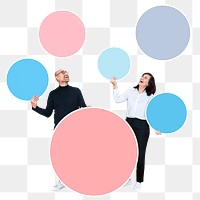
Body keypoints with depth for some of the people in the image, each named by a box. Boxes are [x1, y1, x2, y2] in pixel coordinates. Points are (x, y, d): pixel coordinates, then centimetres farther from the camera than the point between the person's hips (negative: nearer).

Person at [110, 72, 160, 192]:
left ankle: (139, 181, 16)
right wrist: (115, 86, -9)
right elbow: (118, 99, -3)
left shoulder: (150, 97, 0)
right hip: (129, 123, 3)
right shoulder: (130, 91, 6)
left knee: (140, 154, 1)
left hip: (142, 126, -2)